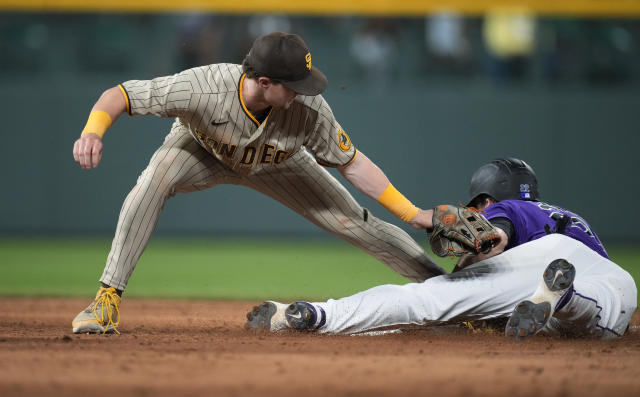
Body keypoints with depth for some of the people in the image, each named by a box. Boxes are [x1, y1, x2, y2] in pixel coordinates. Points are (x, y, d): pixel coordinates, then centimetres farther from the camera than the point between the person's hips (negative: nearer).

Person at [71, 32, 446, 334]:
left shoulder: (310, 109, -36)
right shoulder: (201, 87, -43)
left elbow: (354, 164, -21)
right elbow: (118, 95, -37)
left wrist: (413, 213, -23)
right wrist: (93, 132, -58)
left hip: (274, 163, 2)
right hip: (202, 152, -2)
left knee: (355, 222, -3)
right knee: (155, 179, -34)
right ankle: (108, 299, -26)